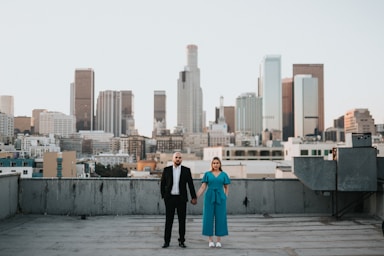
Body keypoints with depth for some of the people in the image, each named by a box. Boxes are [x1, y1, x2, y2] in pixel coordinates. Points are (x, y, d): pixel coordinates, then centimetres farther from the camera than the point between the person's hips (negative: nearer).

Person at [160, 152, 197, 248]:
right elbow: (162, 184, 8)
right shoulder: (166, 170, 2)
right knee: (168, 220, 2)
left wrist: (194, 197, -1)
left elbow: (191, 184, 2)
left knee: (182, 220, 3)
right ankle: (166, 241, 10)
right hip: (170, 198, 0)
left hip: (181, 198, 0)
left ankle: (181, 241, 13)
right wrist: (163, 196, 4)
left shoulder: (186, 170, 1)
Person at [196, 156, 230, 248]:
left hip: (220, 198, 0)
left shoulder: (224, 174, 7)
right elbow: (203, 187, 2)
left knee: (220, 218, 1)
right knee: (209, 218, 0)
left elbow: (226, 188, 10)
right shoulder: (207, 174, 5)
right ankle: (210, 240, 10)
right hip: (209, 198, 0)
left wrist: (226, 198, -4)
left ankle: (218, 240, 11)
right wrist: (196, 197, -9)